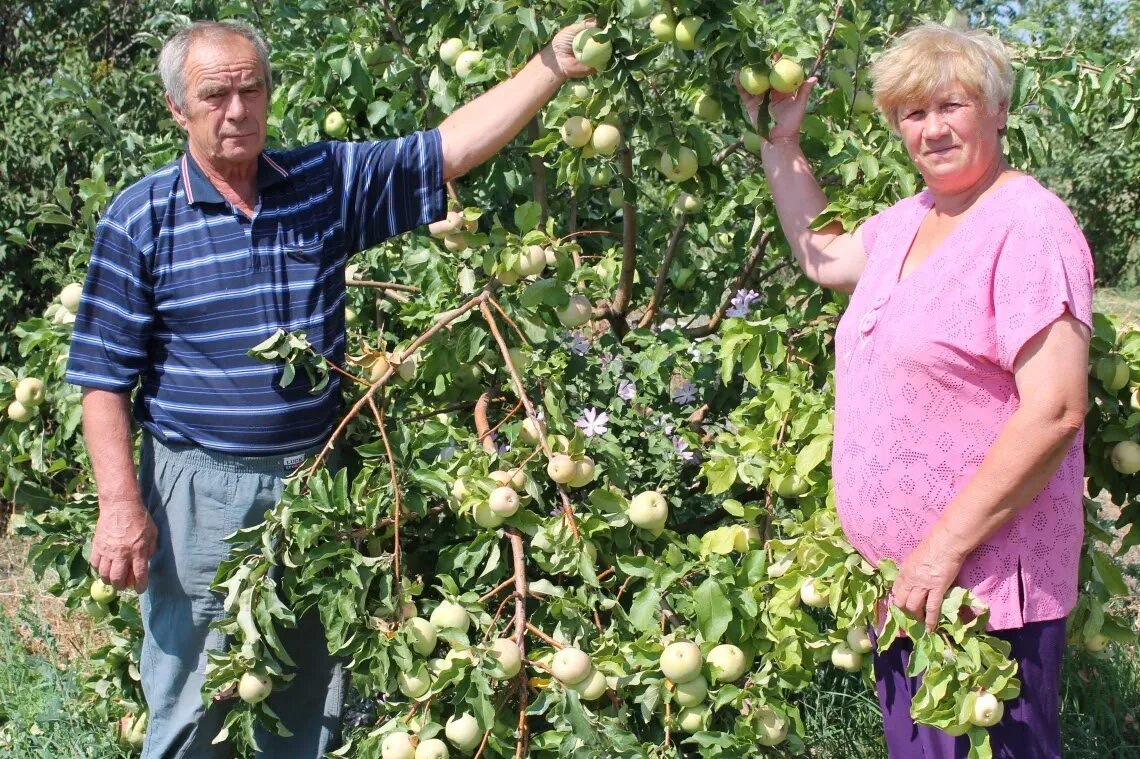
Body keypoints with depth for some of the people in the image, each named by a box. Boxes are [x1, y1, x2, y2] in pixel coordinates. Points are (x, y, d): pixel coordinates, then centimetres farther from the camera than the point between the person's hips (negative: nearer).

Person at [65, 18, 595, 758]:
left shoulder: (329, 180, 2)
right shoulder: (141, 219, -7)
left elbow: (452, 149, -3)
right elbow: (104, 378, -6)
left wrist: (555, 64, -13)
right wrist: (120, 504, -14)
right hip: (201, 491, -3)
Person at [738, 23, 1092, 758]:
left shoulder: (1029, 228, -15)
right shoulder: (909, 220, 10)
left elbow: (1055, 411, -22)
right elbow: (822, 256, 31)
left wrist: (947, 547, -22)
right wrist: (779, 144, 22)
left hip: (986, 584, -8)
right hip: (905, 582, 8)